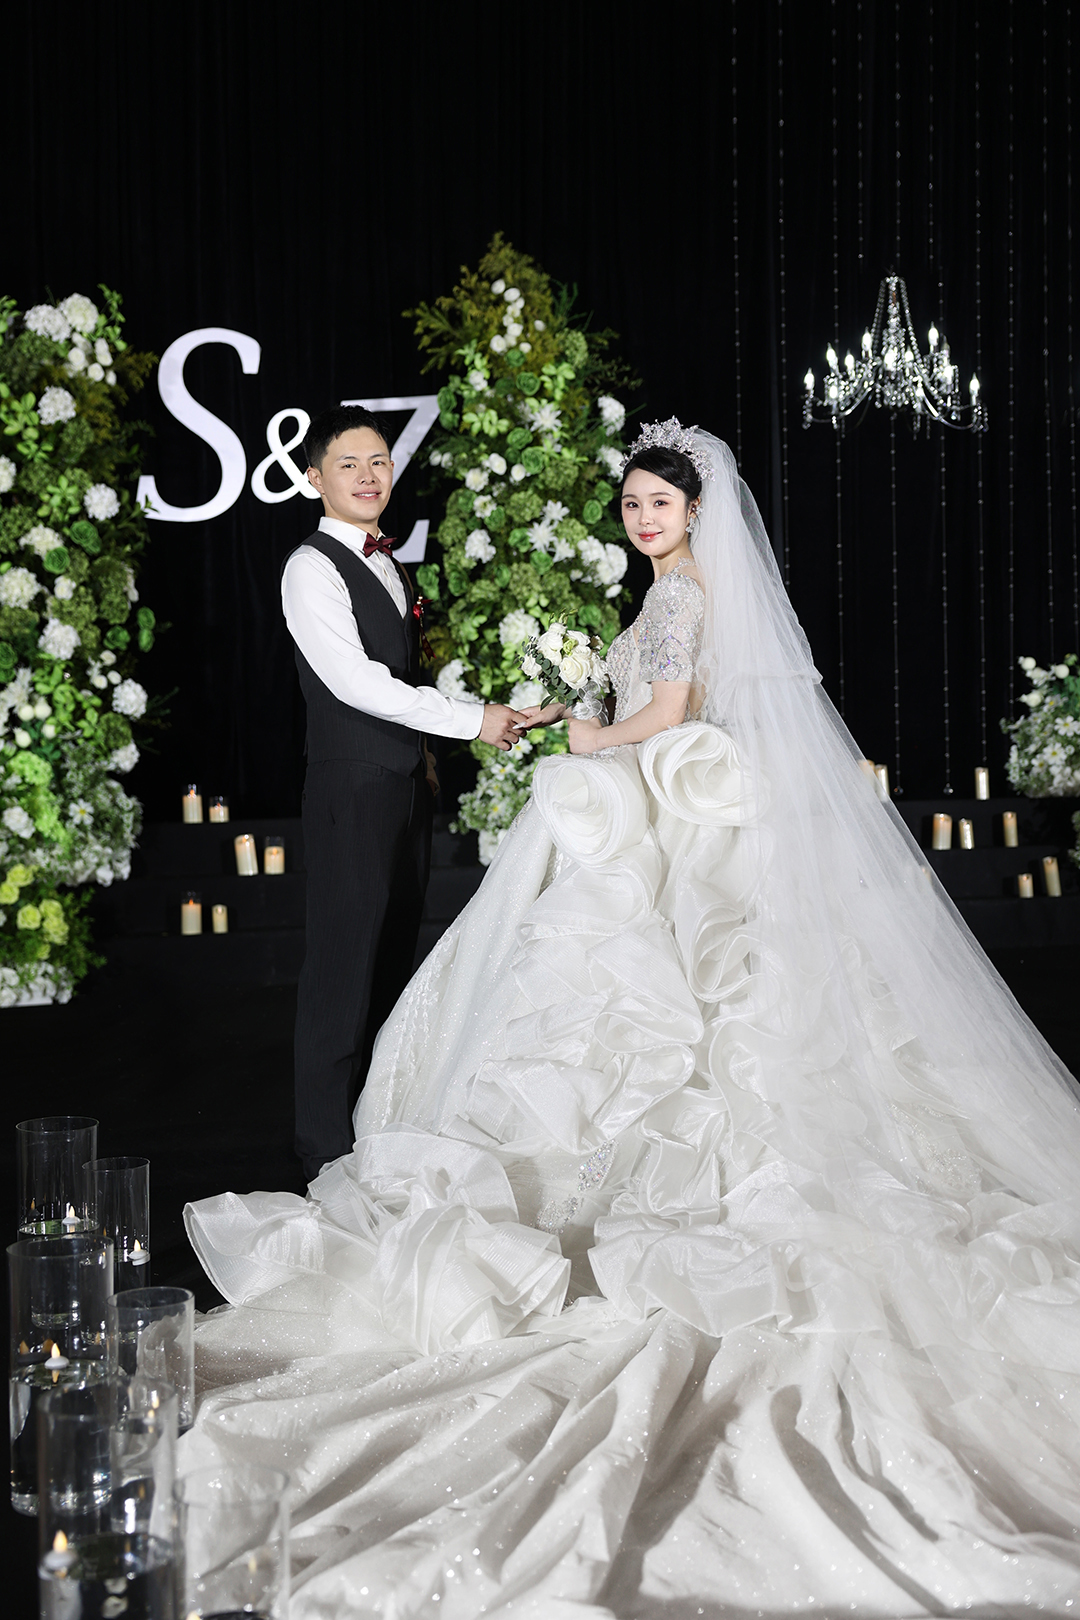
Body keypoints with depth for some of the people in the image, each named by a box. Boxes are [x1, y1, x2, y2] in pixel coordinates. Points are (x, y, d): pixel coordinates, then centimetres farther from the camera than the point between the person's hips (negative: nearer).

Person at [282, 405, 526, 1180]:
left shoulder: (387, 562, 17)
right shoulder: (313, 567, -11)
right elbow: (355, 681, -19)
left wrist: (422, 751, 17)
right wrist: (472, 719, -17)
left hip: (406, 784, 9)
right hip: (353, 788, -9)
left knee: (395, 959, 13)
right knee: (345, 963, -4)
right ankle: (329, 1147, 4)